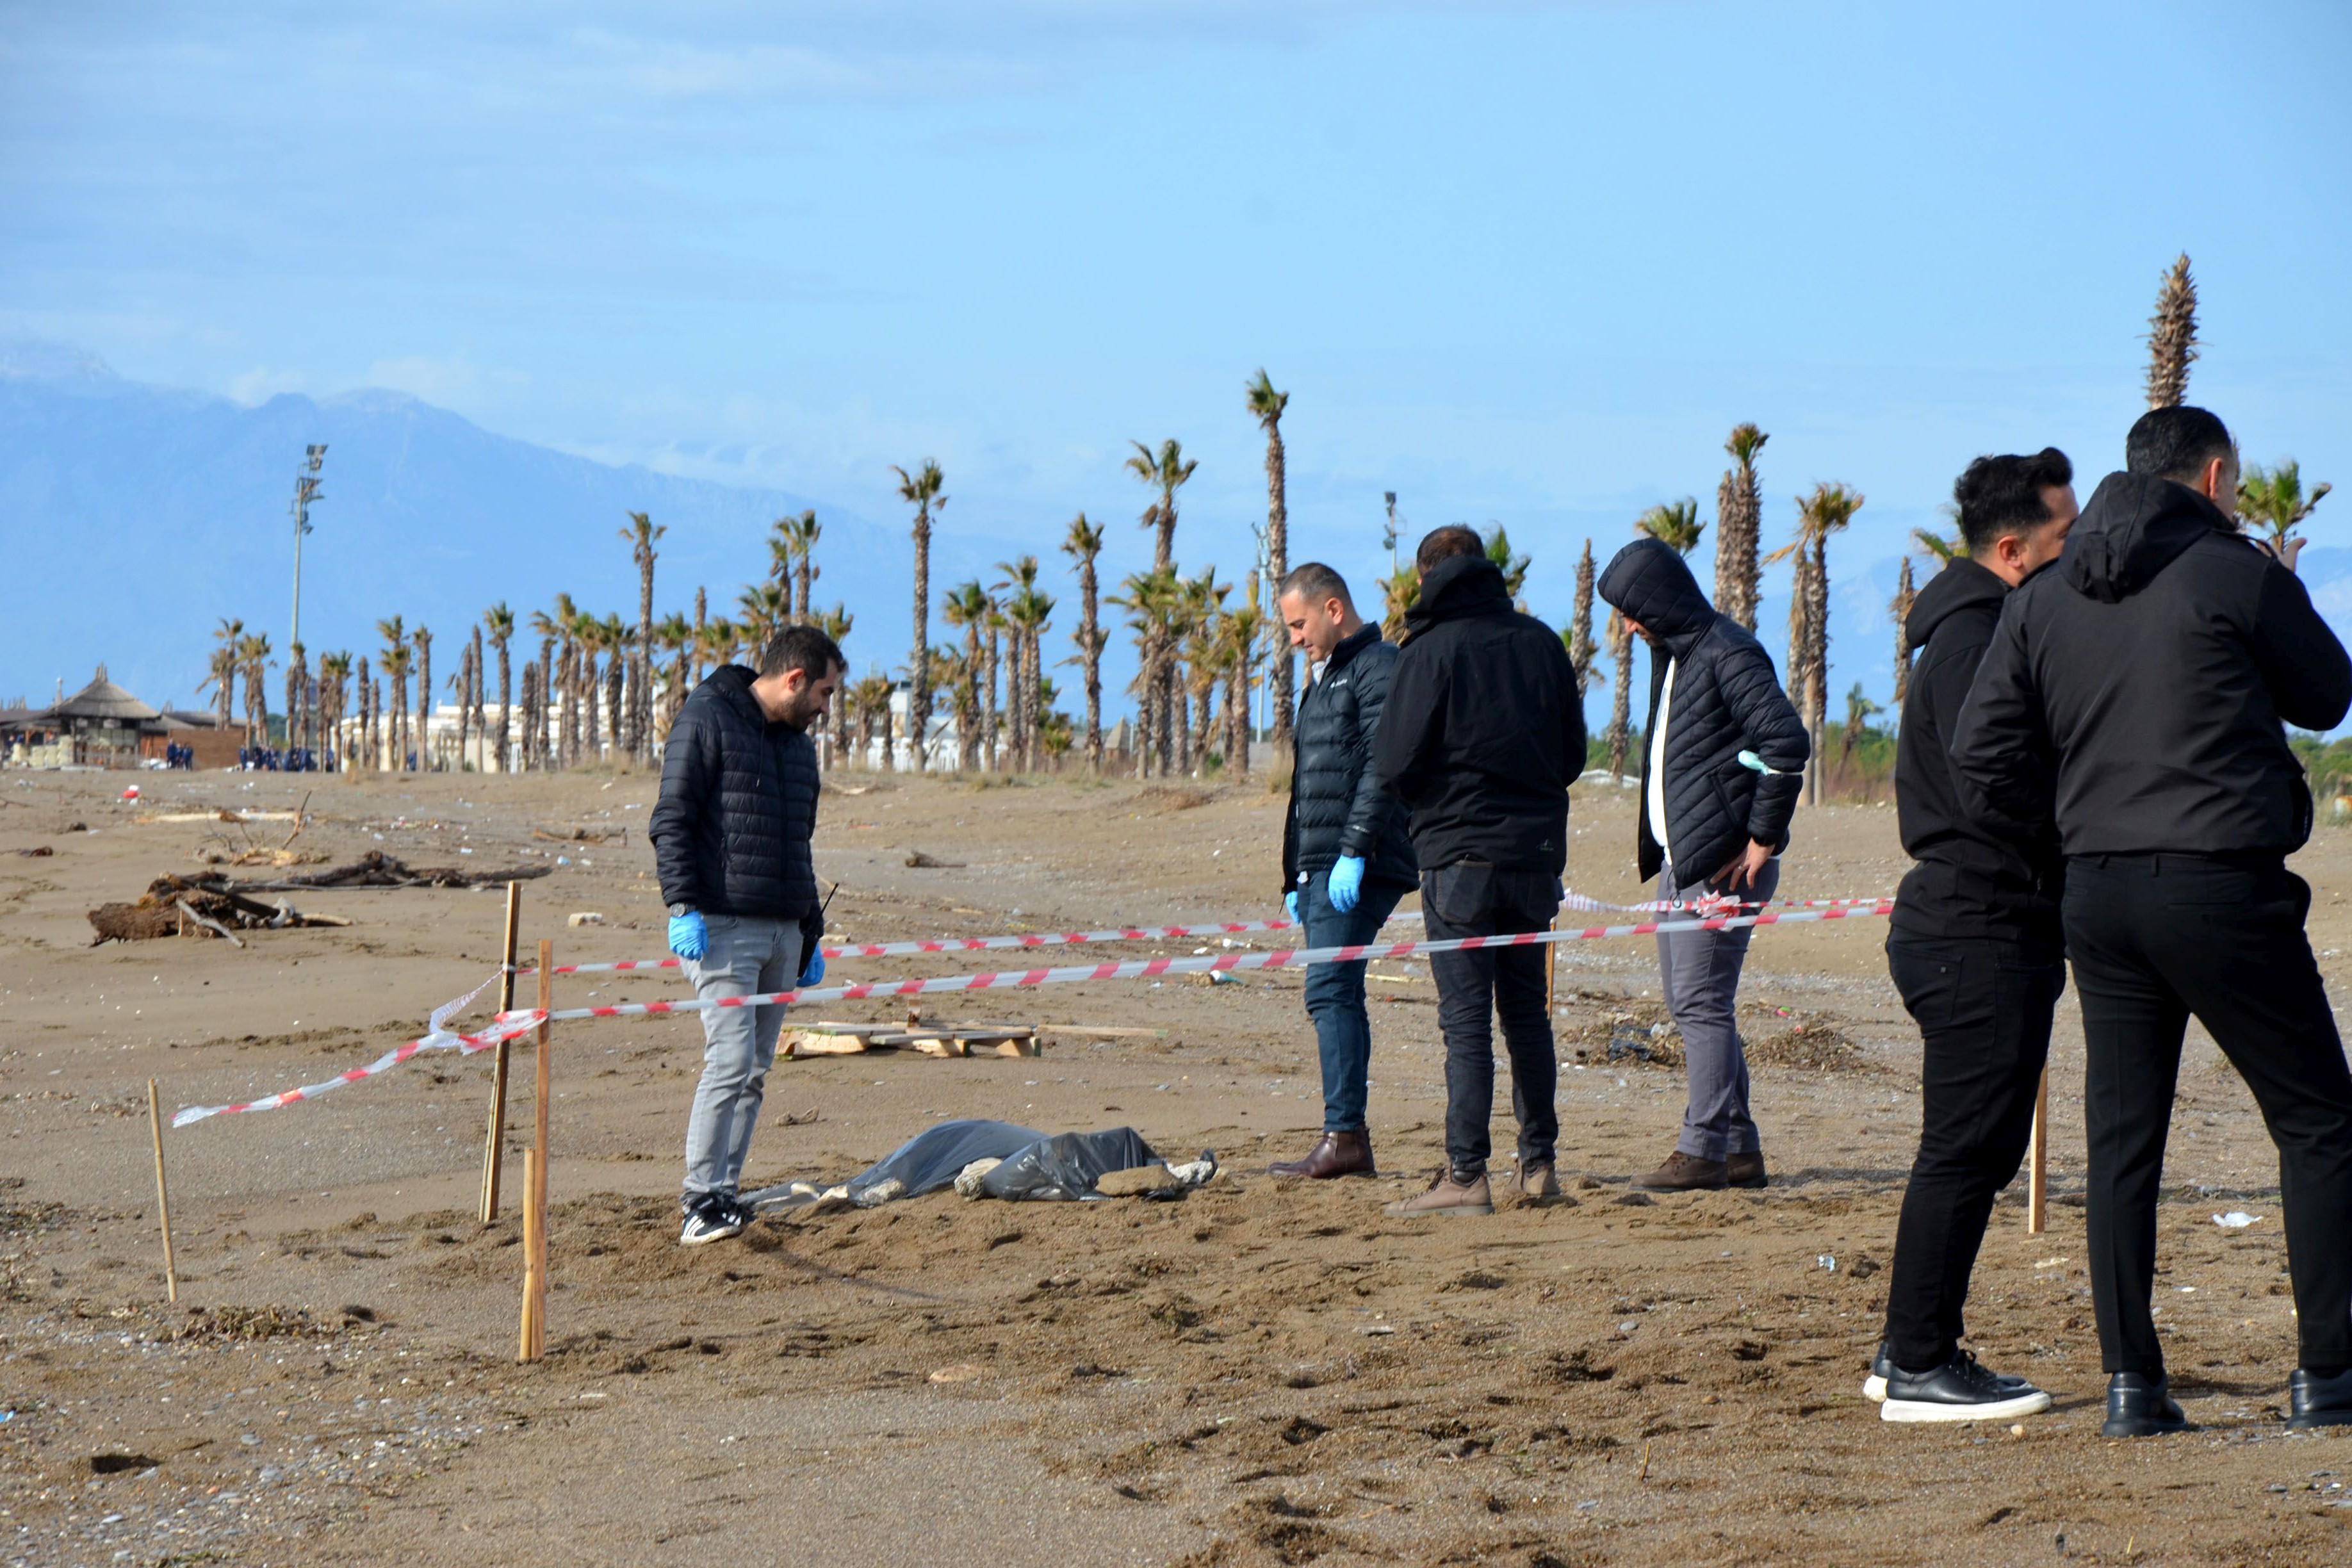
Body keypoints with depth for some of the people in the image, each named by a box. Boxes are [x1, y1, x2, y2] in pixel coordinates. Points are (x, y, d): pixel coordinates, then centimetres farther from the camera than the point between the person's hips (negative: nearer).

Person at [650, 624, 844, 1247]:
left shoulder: (797, 744, 20)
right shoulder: (707, 721, -4)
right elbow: (670, 821, -10)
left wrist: (812, 935, 26)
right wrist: (683, 906, -19)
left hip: (783, 932, 8)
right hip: (722, 925, -8)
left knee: (755, 1071, 6)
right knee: (731, 1061, -16)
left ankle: (724, 1195, 10)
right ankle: (702, 1203, -15)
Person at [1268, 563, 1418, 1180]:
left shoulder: (1378, 668, -7)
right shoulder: (1324, 678, 25)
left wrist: (1354, 852, -23)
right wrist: (1295, 878, 23)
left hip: (1359, 869, -10)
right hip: (1323, 871, 10)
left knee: (1330, 991, -15)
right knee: (1337, 995, 8)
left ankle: (1343, 1135, -18)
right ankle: (1349, 1138, 9)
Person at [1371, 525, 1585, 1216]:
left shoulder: (1430, 650, -10)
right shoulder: (1541, 642, 5)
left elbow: (1393, 764, -11)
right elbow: (1572, 752, 10)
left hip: (1459, 853, -5)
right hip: (1536, 850, 5)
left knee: (1466, 1017, -5)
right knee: (1526, 1011, 14)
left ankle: (1465, 1175, -9)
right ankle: (1537, 1165, 15)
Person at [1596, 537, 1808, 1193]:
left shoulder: (1728, 655, -13)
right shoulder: (1674, 655, 16)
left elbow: (1787, 742, -21)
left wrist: (1764, 838, -18)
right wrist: (1654, 844, 15)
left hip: (1724, 862, -10)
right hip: (1680, 858, 10)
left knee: (1702, 1002, -9)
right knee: (1687, 1000, 11)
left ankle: (1703, 1150, -6)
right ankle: (1739, 1148, 15)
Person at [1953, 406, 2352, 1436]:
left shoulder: (2043, 598, 9)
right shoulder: (2235, 574, -7)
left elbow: (1982, 759, 4)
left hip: (2094, 896, 5)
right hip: (2221, 887, -5)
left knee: (2121, 1140, 10)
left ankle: (2130, 1380, 6)